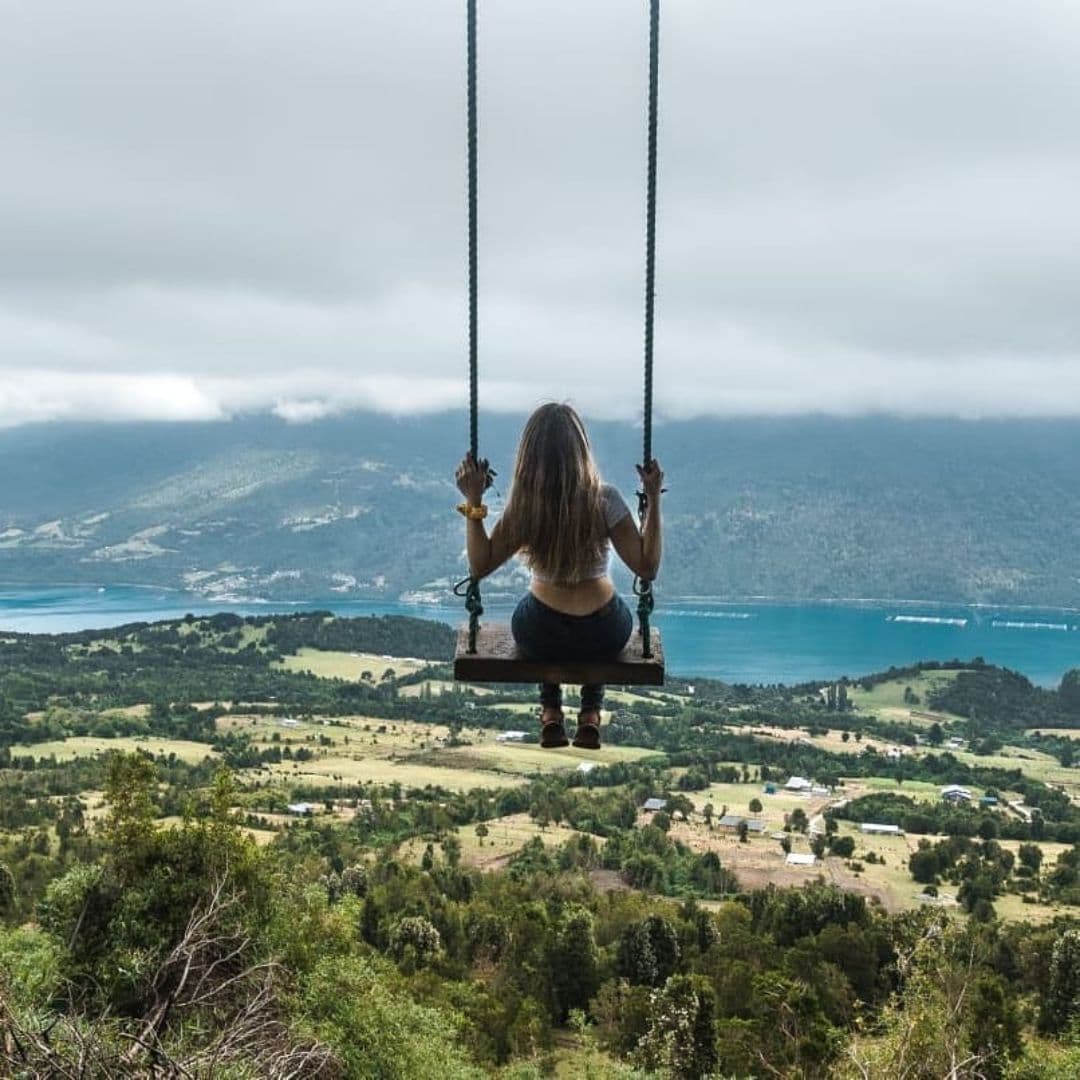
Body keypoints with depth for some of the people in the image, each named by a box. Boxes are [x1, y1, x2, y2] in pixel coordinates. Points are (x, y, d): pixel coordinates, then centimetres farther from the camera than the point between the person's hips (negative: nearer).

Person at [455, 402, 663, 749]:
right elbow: (647, 568, -15)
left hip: (539, 637, 1)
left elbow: (480, 566, -7)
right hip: (603, 637, -1)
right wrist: (654, 499, -13)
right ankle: (590, 715, 36)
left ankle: (551, 713, 35)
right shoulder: (604, 500, -21)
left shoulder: (523, 505, -17)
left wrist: (473, 502, -7)